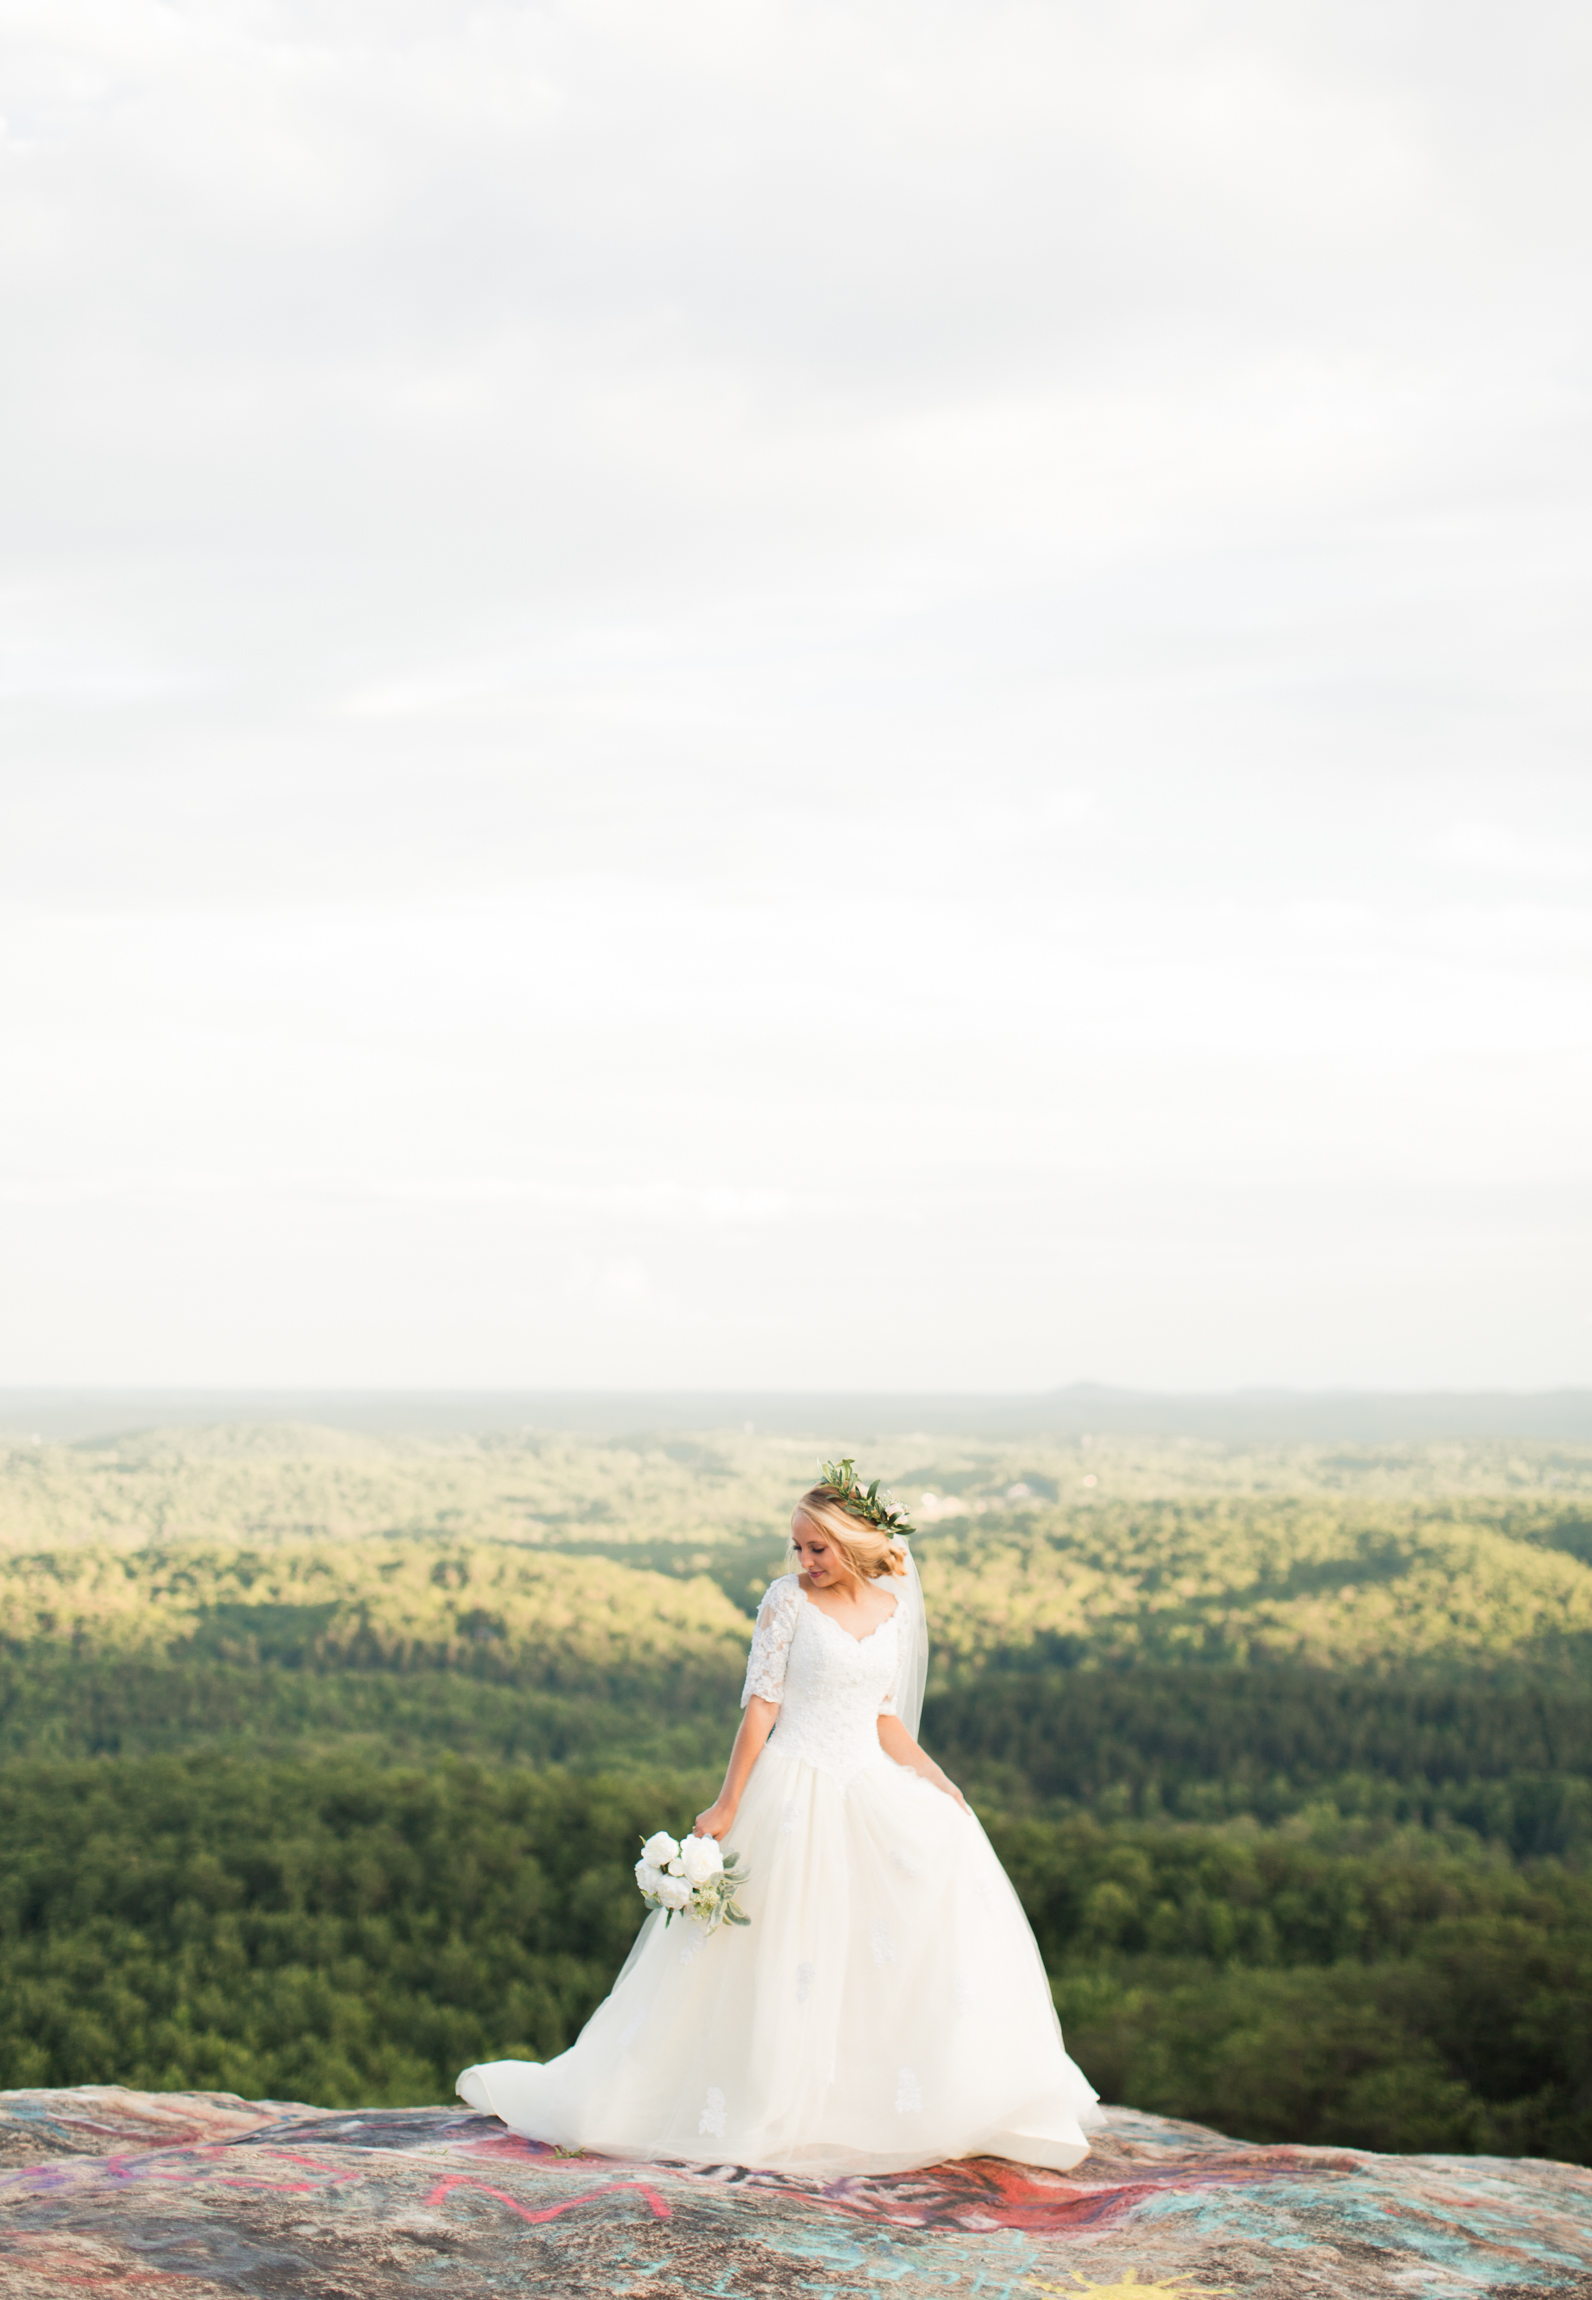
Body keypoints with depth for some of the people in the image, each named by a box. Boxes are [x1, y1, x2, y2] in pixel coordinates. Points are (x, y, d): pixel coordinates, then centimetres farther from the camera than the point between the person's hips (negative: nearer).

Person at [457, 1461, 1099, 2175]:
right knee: (777, 1953, -4)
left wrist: (933, 1778, 1)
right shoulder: (788, 1599, -6)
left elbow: (883, 1716, 14)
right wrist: (728, 1805, -11)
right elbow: (760, 1707, -8)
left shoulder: (894, 1607, 8)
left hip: (869, 1792, 5)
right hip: (794, 1792, -5)